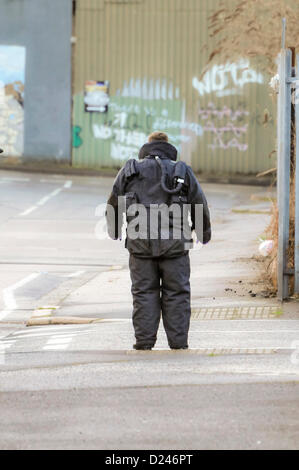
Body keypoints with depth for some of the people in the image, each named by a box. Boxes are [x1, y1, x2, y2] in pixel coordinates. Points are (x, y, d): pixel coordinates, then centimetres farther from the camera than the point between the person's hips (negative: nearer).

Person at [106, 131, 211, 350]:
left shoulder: (130, 171, 10)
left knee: (144, 293, 7)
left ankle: (144, 342, 5)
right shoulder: (183, 172, 9)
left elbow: (114, 204, 16)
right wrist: (204, 233, 32)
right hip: (174, 242, -1)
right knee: (176, 294, 5)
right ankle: (178, 344, 4)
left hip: (140, 242, 1)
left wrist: (114, 231, 34)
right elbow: (201, 207, 14)